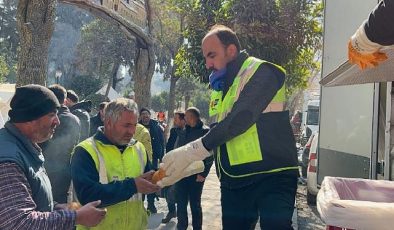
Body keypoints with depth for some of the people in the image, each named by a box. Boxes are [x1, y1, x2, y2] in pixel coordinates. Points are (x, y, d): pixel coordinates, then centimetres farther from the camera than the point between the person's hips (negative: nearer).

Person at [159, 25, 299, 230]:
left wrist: (192, 151, -23)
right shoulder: (219, 87, 17)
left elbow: (241, 118, -23)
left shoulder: (260, 72, -8)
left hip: (272, 176, -7)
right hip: (233, 183, 8)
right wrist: (196, 164, 3)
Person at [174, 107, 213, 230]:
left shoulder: (205, 131, -6)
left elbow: (209, 154, -11)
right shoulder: (183, 132, 10)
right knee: (181, 203, 8)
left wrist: (203, 173, -15)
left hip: (196, 174, -4)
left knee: (195, 204, 7)